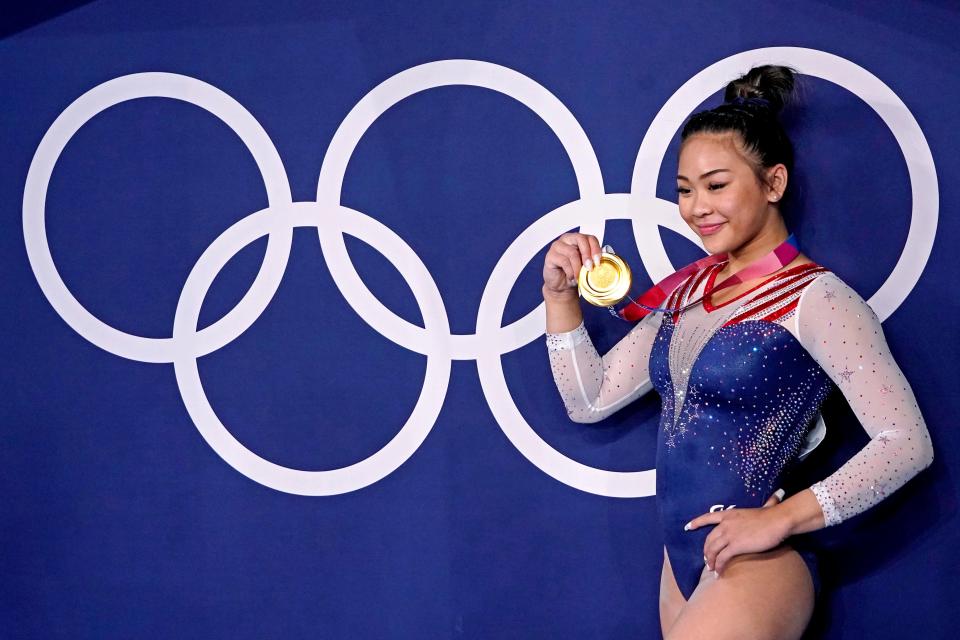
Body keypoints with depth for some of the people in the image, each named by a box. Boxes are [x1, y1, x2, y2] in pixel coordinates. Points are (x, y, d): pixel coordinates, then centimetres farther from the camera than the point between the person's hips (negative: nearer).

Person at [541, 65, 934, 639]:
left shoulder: (815, 299, -12)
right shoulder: (687, 293, 8)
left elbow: (907, 442, -17)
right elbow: (589, 401, 10)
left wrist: (783, 518, -22)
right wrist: (561, 295, -2)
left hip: (755, 565, -7)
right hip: (682, 562, 7)